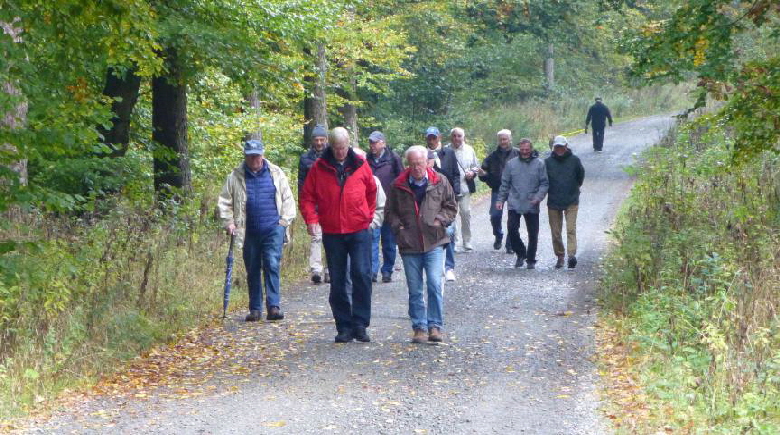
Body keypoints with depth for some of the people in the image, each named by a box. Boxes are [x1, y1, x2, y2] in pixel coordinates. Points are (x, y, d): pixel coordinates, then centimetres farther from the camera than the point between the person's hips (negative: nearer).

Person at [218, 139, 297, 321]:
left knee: (272, 265, -14)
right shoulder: (235, 177, 4)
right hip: (249, 232, 2)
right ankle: (255, 309, 15)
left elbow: (287, 199, 10)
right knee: (252, 271, 7)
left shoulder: (276, 173, 5)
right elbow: (224, 202, 9)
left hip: (273, 230, -2)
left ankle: (273, 306, -14)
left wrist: (285, 220, 2)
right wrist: (229, 222, -2)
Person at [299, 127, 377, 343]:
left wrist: (368, 216, 10)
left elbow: (372, 193, 17)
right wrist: (311, 218, -9)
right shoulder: (319, 168, 1)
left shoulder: (361, 166, 3)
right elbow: (307, 196, 5)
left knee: (362, 274, -13)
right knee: (337, 281, 5)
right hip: (332, 233, 1)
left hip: (359, 230, -1)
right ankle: (344, 327, 12)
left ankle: (360, 324, -6)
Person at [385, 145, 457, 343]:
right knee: (414, 290, 5)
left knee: (435, 284, -11)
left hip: (434, 243, -1)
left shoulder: (440, 182, 2)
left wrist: (440, 220, -4)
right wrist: (398, 226, -2)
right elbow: (390, 212, 14)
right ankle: (419, 327, 13)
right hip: (409, 245, 1)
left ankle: (435, 326, -2)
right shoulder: (398, 186, 3)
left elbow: (451, 207, 12)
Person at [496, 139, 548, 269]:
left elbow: (544, 184, 0)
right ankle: (520, 254, 11)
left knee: (533, 234, 5)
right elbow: (505, 184, 10)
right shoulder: (511, 164, 6)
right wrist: (500, 199, 4)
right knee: (512, 229, -10)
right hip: (514, 204, 1)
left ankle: (531, 260, 18)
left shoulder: (539, 164, 1)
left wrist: (539, 197, -15)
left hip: (532, 206, -1)